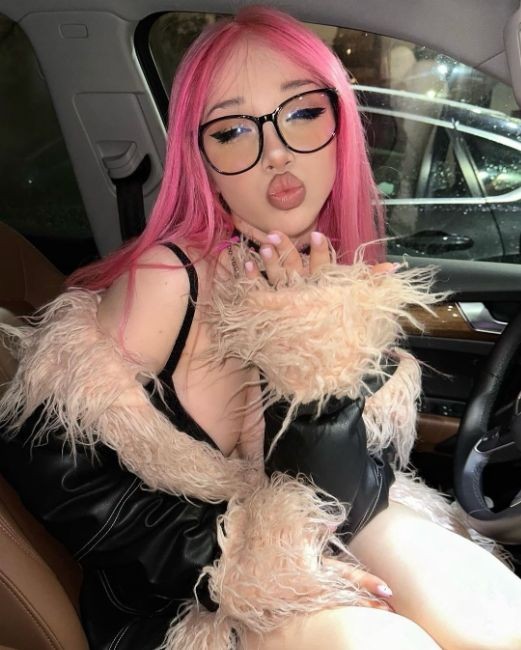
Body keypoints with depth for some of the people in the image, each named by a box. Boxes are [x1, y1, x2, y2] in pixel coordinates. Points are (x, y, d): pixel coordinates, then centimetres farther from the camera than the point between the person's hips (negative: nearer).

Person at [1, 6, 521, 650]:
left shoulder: (359, 285, -11)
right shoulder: (168, 279, -23)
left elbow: (341, 506, -14)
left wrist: (311, 354, -29)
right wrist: (227, 561, -21)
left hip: (333, 532, 4)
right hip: (183, 583, -3)